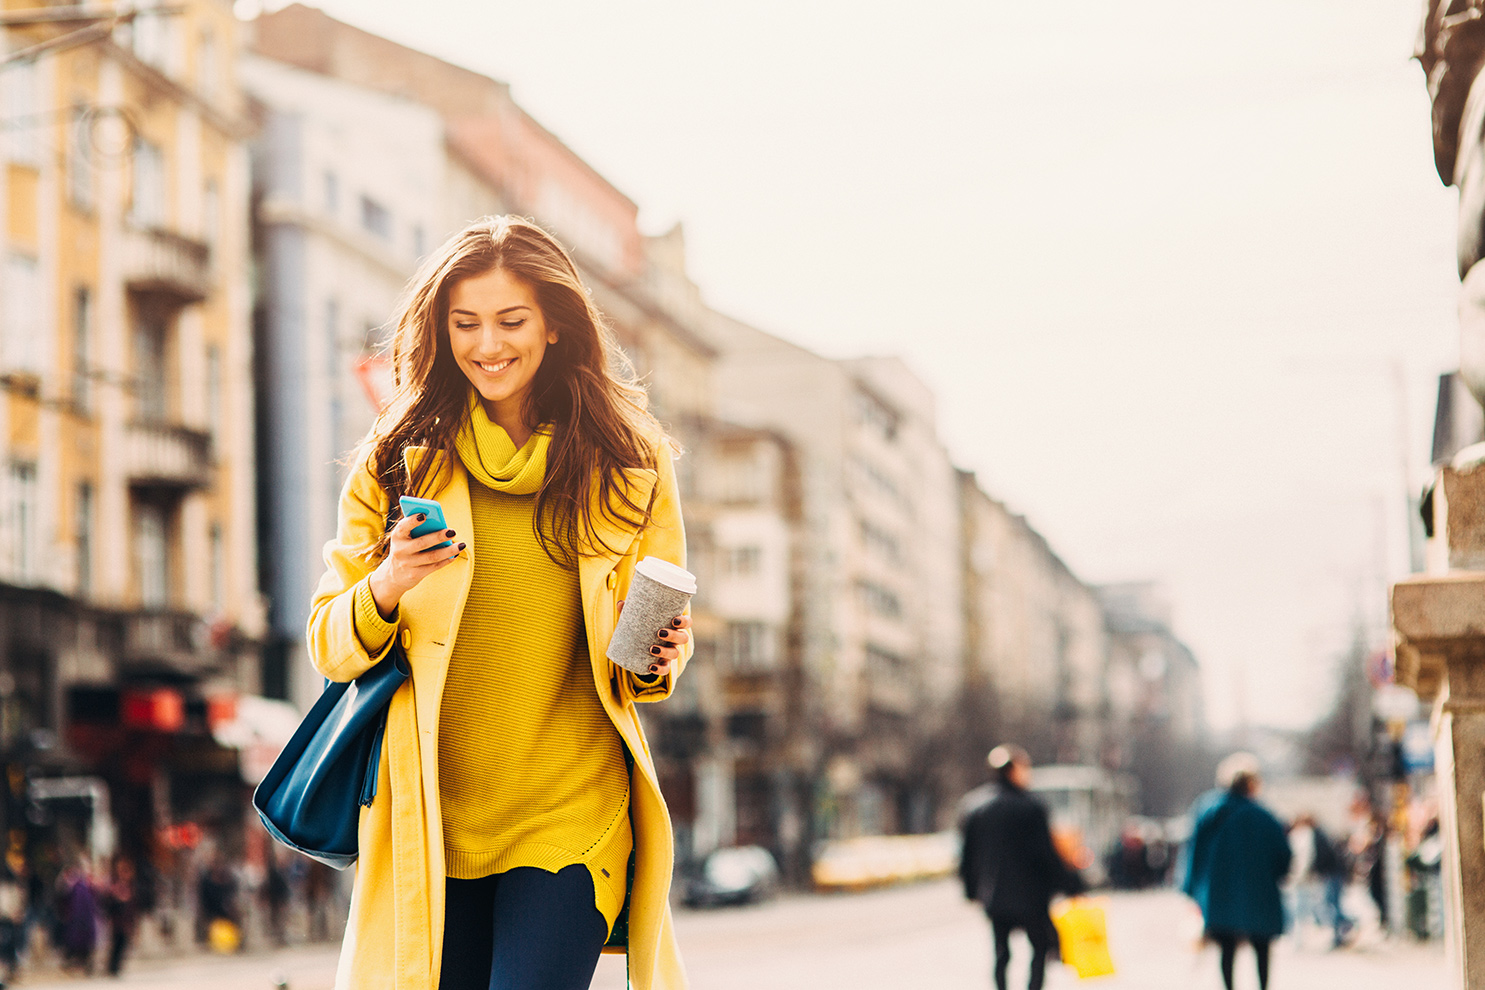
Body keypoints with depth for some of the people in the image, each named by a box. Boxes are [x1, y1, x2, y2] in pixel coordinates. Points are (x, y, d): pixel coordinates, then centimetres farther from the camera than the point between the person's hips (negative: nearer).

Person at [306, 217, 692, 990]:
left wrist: (655, 659, -10)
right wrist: (384, 593, -18)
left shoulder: (628, 465, 5)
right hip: (431, 825, 1)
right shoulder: (398, 461, 4)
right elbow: (329, 644, 3)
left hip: (572, 818, -1)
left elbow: (657, 645, 14)